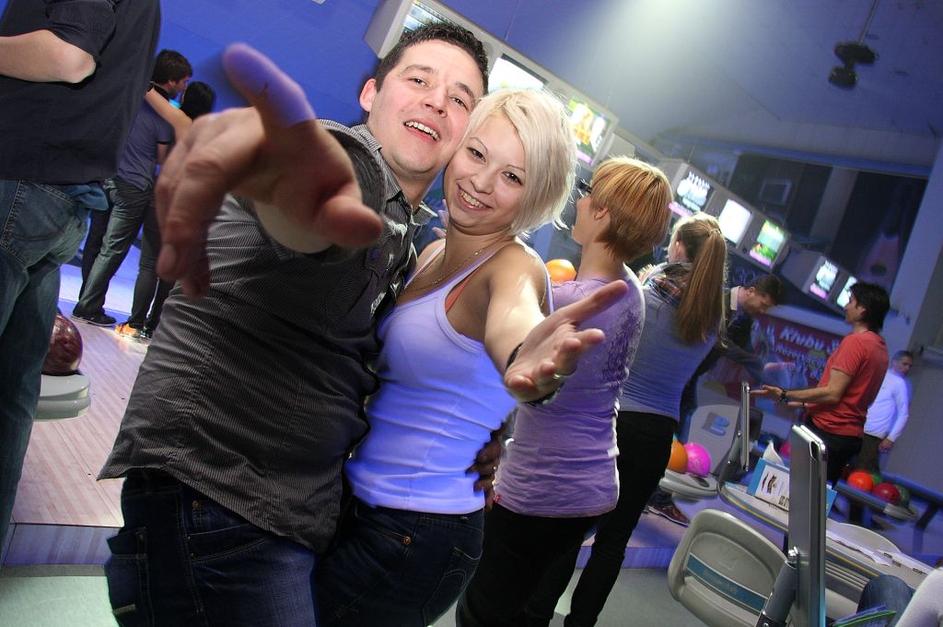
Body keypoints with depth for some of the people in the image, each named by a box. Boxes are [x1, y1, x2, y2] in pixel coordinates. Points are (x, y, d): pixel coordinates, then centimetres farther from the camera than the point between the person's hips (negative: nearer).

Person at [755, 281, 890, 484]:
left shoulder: (855, 341, -15)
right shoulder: (879, 345, 14)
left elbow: (833, 393, -19)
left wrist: (784, 395, -15)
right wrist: (807, 404, 24)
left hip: (827, 431, -9)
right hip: (851, 435, 9)